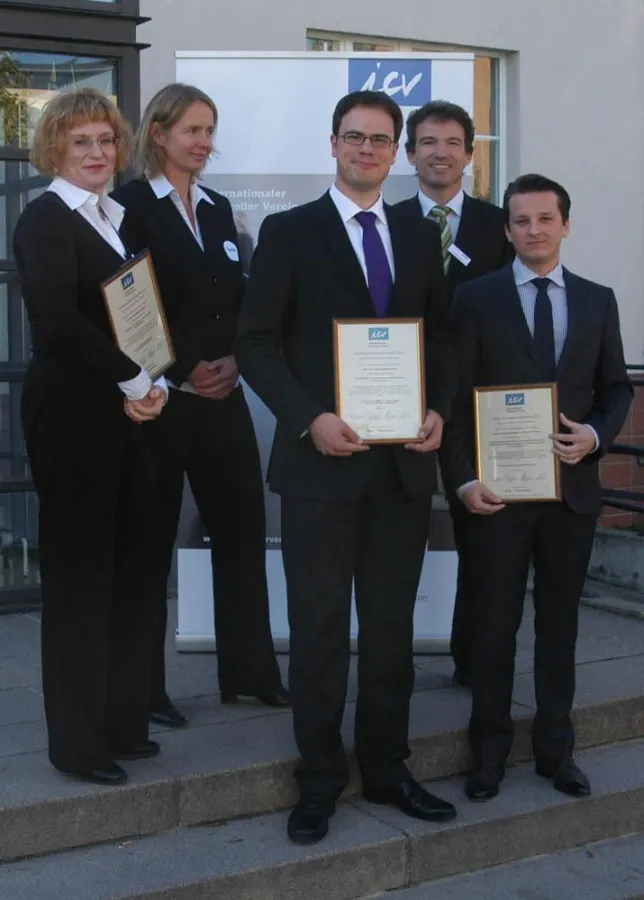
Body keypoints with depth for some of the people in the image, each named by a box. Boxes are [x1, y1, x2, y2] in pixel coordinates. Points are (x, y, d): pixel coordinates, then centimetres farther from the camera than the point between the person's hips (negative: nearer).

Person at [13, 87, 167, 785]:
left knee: (128, 568, 10)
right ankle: (78, 741, 13)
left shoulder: (117, 218, 15)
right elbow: (58, 320, -20)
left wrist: (153, 385, -3)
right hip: (71, 414, -7)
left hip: (126, 412, 7)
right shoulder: (46, 219, -8)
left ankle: (121, 723, 24)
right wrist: (134, 380, -13)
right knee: (78, 571, 1)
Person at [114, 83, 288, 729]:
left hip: (223, 397, 6)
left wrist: (234, 361, -3)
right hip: (160, 398, -6)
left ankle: (249, 671, 20)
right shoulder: (130, 204, -5)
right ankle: (144, 687, 14)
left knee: (242, 530, 7)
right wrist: (183, 371, -13)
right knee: (151, 539, 2)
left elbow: (238, 299, 14)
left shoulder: (218, 208, 15)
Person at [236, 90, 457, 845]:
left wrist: (439, 410, -3)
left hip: (404, 462, 4)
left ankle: (386, 768, 24)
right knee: (320, 626, 3)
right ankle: (320, 779, 16)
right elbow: (256, 343, -4)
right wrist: (310, 419, -16)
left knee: (392, 624, 11)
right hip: (321, 461, -4)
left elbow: (441, 339, 15)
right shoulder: (288, 232, 1)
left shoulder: (420, 239, 13)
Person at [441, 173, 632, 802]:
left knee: (560, 624, 11)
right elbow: (457, 397, -3)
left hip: (572, 487, 3)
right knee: (495, 624, 5)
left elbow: (616, 387, 12)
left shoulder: (597, 300, 8)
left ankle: (555, 748, 24)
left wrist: (595, 434, -8)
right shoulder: (476, 298, 0)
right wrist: (464, 479, -11)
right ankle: (490, 750, 19)